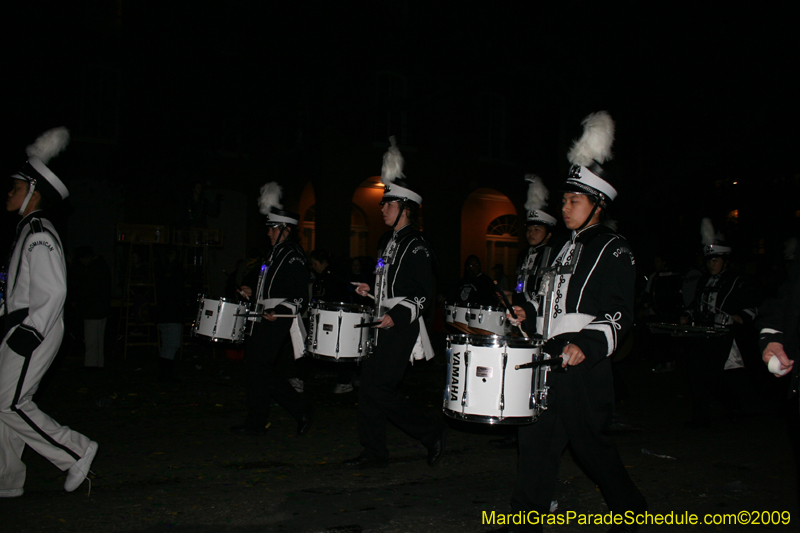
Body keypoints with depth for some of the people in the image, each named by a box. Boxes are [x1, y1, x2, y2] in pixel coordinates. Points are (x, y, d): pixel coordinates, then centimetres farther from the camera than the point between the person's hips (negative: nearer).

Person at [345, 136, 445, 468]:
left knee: (378, 390, -11)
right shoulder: (387, 242, 16)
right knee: (369, 388, 7)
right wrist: (371, 290, 9)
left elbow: (425, 294, -15)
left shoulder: (416, 246, -10)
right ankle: (374, 453, 18)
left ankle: (432, 432, 6)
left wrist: (397, 316, -24)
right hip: (381, 327, 9)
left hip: (401, 329, -9)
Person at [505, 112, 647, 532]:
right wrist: (530, 314, 10)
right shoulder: (564, 246, 17)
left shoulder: (613, 249, -7)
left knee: (588, 442, 5)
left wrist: (587, 344, -26)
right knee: (537, 440, 7)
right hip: (550, 359, 7)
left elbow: (620, 315, -13)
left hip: (584, 366, -7)